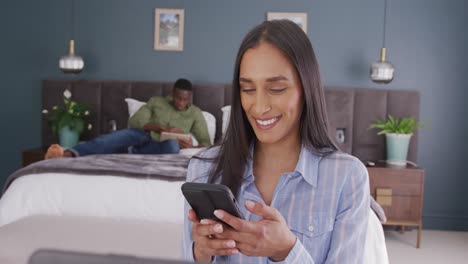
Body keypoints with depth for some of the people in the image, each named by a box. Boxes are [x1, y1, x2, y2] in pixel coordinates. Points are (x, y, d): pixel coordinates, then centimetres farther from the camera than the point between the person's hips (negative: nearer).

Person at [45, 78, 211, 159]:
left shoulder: (195, 113, 15)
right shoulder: (156, 102, 15)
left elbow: (206, 143, 11)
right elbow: (134, 121, 1)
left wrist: (192, 148, -14)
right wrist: (162, 128, -13)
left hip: (159, 149, 0)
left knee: (173, 145, -40)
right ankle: (70, 154, -56)